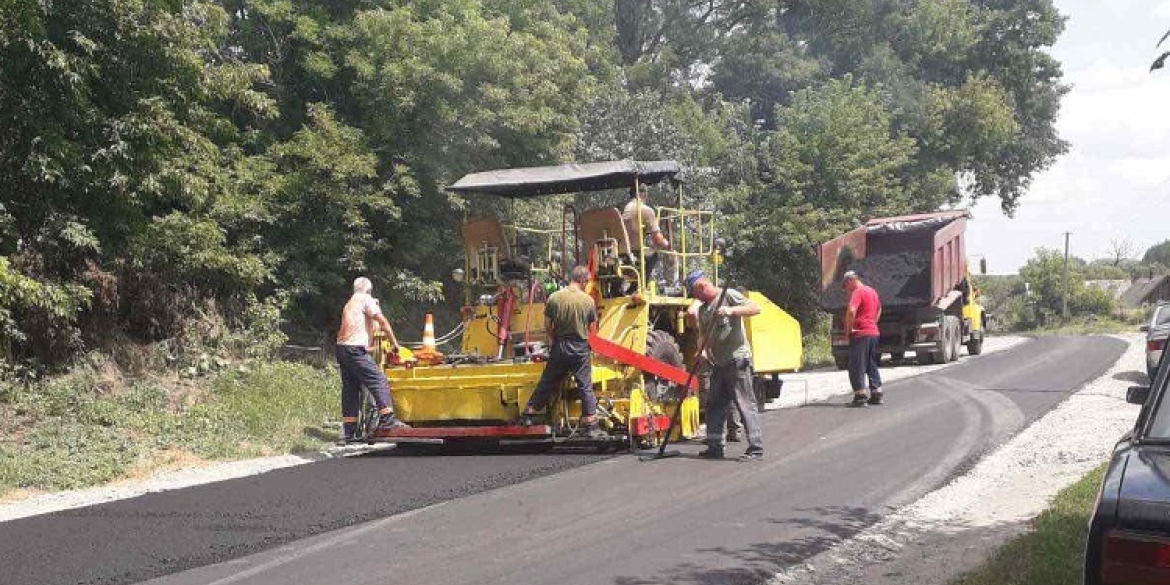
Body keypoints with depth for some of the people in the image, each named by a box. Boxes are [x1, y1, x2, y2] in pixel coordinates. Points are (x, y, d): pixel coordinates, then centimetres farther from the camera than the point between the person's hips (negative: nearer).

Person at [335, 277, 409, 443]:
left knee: (350, 389, 9)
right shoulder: (366, 299, 0)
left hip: (342, 348, 9)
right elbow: (382, 321, -4)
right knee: (379, 381, -10)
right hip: (355, 349, -9)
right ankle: (387, 419, -19)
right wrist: (394, 342, 1)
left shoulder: (349, 304, 25)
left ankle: (348, 433, 7)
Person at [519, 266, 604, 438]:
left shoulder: (554, 298, -5)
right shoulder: (588, 300, -9)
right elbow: (592, 325, 0)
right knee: (585, 387, 3)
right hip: (581, 348, -2)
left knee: (546, 383, 13)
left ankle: (528, 416, 21)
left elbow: (548, 326, 0)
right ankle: (591, 427, 4)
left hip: (560, 347, 2)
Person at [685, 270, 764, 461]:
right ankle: (715, 447, 20)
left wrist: (731, 310, -29)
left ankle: (756, 448, -6)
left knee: (745, 404, -8)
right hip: (719, 364, 9)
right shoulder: (703, 309, 16)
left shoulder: (729, 296, -7)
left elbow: (755, 308, -17)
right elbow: (704, 335, 16)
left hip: (737, 360, -9)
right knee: (714, 405, 12)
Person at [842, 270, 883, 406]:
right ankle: (876, 394, 15)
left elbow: (851, 310, -27)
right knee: (871, 365, 15)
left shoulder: (857, 292, -13)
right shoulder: (872, 291, 17)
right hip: (873, 332, 9)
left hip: (860, 334, -9)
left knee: (856, 366, -5)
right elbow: (879, 309, 33)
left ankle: (860, 396, -8)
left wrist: (848, 330, -17)